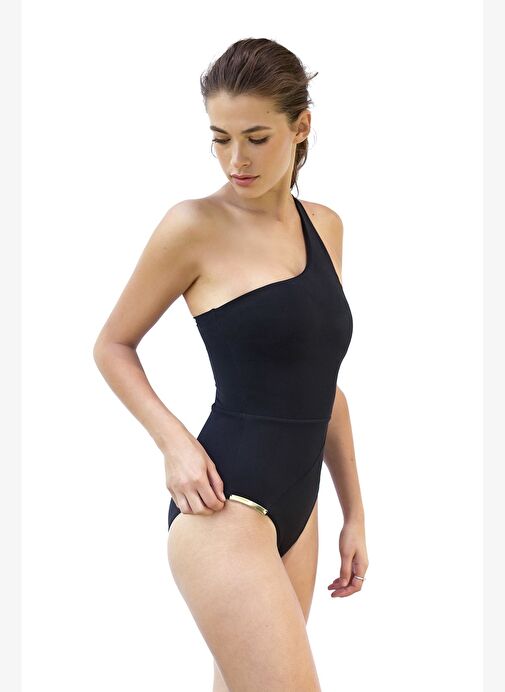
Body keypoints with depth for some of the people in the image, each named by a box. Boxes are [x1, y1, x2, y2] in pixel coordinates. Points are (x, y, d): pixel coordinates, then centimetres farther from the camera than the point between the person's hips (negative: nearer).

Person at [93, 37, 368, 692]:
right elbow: (113, 346, 3)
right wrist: (173, 440, -12)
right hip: (226, 505, -7)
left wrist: (354, 510, 17)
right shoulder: (196, 225, -6)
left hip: (296, 509, 7)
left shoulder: (325, 227, 12)